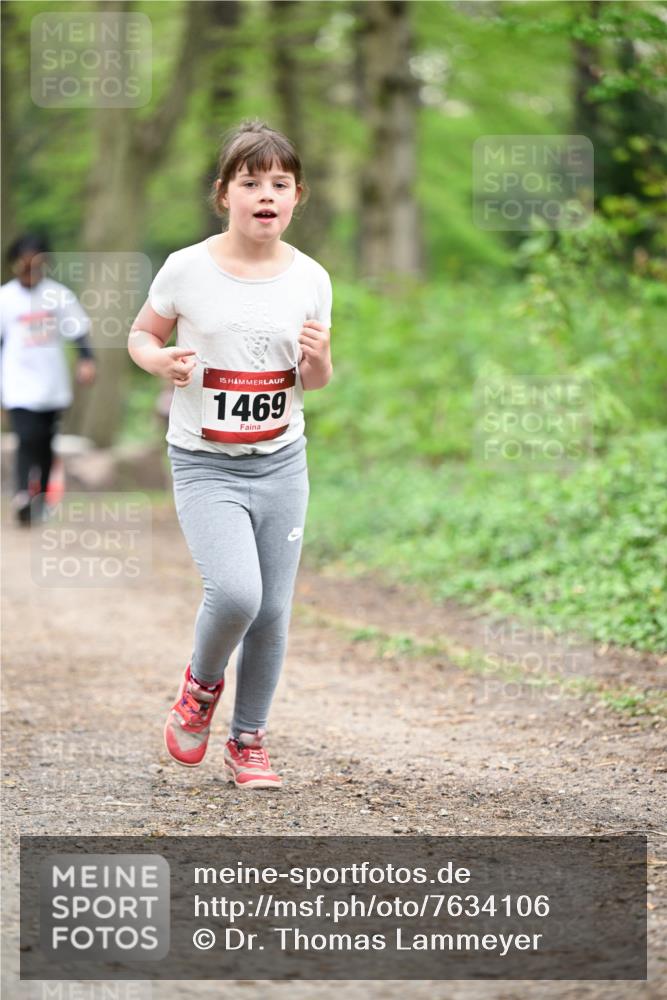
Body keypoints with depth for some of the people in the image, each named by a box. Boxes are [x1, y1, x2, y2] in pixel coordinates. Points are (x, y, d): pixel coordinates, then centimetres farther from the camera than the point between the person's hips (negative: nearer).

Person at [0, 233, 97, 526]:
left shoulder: (58, 295, 0)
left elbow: (79, 331, 5)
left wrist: (86, 359, -9)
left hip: (53, 386, 2)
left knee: (45, 443, 10)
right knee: (27, 438, -18)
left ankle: (41, 500, 22)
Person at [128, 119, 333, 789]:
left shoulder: (309, 278, 0)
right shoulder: (188, 270, -8)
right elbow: (141, 335, 7)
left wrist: (319, 359, -12)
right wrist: (161, 360, -15)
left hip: (281, 463, 3)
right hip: (204, 464, -3)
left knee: (272, 613, 5)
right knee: (235, 592, -22)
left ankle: (248, 741, 25)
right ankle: (201, 683, 11)